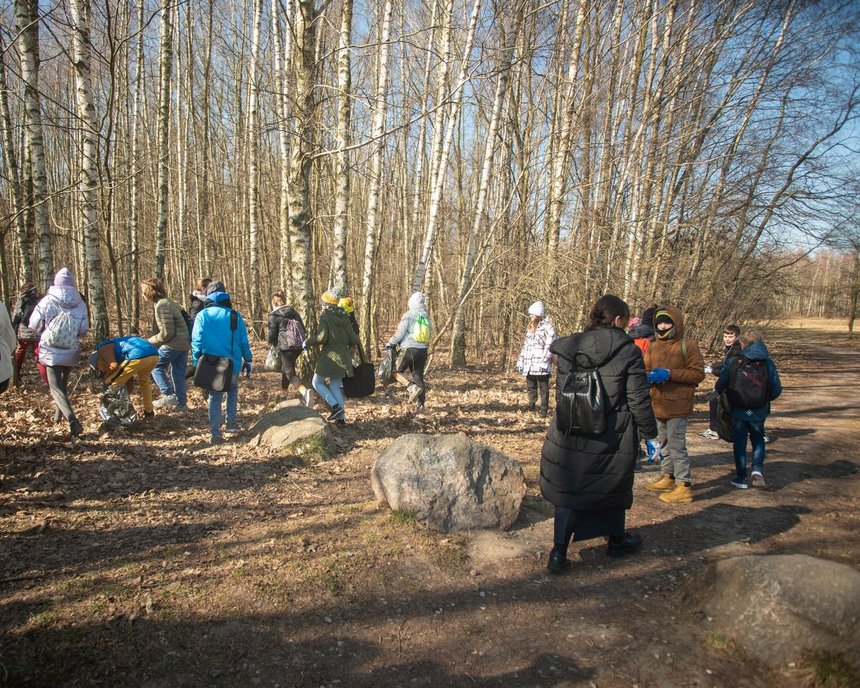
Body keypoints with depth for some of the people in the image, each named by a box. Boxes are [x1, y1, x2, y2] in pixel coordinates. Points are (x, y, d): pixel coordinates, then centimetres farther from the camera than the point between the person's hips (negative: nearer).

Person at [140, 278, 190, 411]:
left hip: (174, 343, -9)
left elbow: (167, 333, -20)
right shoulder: (167, 302, 15)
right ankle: (181, 403, 19)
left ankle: (168, 395, 2)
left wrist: (152, 341, -4)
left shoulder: (161, 306, -16)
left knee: (155, 365, 7)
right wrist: (156, 339, 16)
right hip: (184, 342, 9)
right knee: (179, 374, 14)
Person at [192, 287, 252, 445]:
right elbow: (243, 341, 2)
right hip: (232, 365, 1)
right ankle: (231, 424, 18)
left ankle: (215, 433, 3)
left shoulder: (202, 315, -3)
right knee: (233, 390, 25)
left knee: (214, 397, 11)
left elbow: (196, 342, -5)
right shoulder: (235, 316, -1)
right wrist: (248, 360, 12)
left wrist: (196, 364, 3)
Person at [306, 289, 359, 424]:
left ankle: (335, 406, -8)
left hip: (330, 356, -6)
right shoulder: (344, 318, 9)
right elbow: (354, 340, 7)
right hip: (344, 356, 6)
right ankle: (341, 418, 9)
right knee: (335, 386, 13)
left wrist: (307, 343, -5)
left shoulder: (325, 317, -9)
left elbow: (322, 337, -21)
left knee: (317, 382, 9)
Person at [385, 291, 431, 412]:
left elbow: (399, 333, -9)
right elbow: (428, 336, 14)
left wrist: (390, 344, 5)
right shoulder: (427, 317, 11)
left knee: (398, 371, 7)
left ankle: (412, 387, -14)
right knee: (419, 376, 11)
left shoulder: (408, 315, -7)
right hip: (423, 350, 6)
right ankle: (420, 404, 9)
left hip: (409, 349, -6)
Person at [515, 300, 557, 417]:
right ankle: (531, 406, 29)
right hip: (529, 365, 7)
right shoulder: (530, 327, 16)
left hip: (541, 365, -7)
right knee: (530, 387, 15)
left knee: (543, 388, 1)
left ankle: (543, 410, 7)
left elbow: (551, 345, -15)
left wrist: (544, 361, -21)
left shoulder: (547, 327, -9)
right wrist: (521, 360, 15)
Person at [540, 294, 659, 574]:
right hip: (613, 438, -2)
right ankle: (617, 541, 41)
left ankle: (559, 554, 8)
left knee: (569, 491, 11)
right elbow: (639, 400, -8)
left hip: (569, 436, 2)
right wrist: (651, 435, 4)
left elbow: (561, 391, 8)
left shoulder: (568, 349, 0)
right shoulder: (628, 352, -11)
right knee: (612, 487, 20)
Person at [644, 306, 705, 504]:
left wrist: (670, 374, -22)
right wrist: (649, 376, -11)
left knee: (677, 445, -6)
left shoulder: (688, 345, -8)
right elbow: (646, 369, 13)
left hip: (677, 406, -7)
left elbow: (698, 374, -13)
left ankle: (684, 486, 2)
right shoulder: (653, 346, 11)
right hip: (658, 404, 7)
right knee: (664, 444, 18)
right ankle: (668, 477, 32)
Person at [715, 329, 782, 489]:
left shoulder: (732, 362, -13)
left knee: (739, 443, 10)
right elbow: (776, 390, -5)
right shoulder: (768, 363, -7)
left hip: (737, 411, -1)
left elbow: (720, 386, -12)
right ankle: (757, 470, 1)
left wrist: (723, 396, 12)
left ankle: (741, 478, 15)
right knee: (758, 440, 20)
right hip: (759, 412, 1)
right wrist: (765, 399, 16)